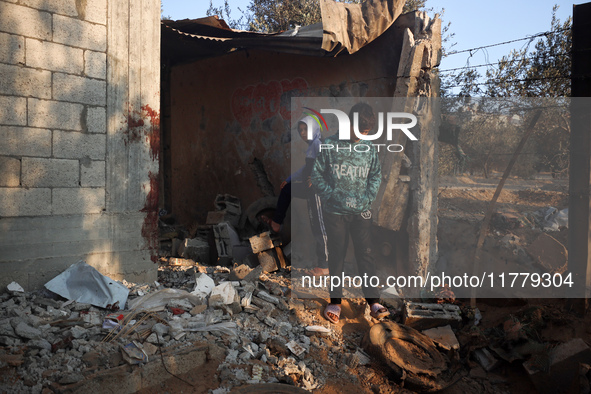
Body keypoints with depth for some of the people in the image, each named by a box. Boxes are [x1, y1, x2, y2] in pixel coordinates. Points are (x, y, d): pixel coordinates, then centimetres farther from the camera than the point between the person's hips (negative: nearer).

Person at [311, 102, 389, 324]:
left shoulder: (369, 148, 5)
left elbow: (376, 175, 12)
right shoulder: (330, 145, -4)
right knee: (336, 255, 6)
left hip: (361, 212, 2)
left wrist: (367, 198, -1)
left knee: (366, 254, 2)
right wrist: (331, 196, -10)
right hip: (335, 212, -2)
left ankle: (373, 301, 10)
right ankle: (335, 302, 16)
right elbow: (317, 174, -1)